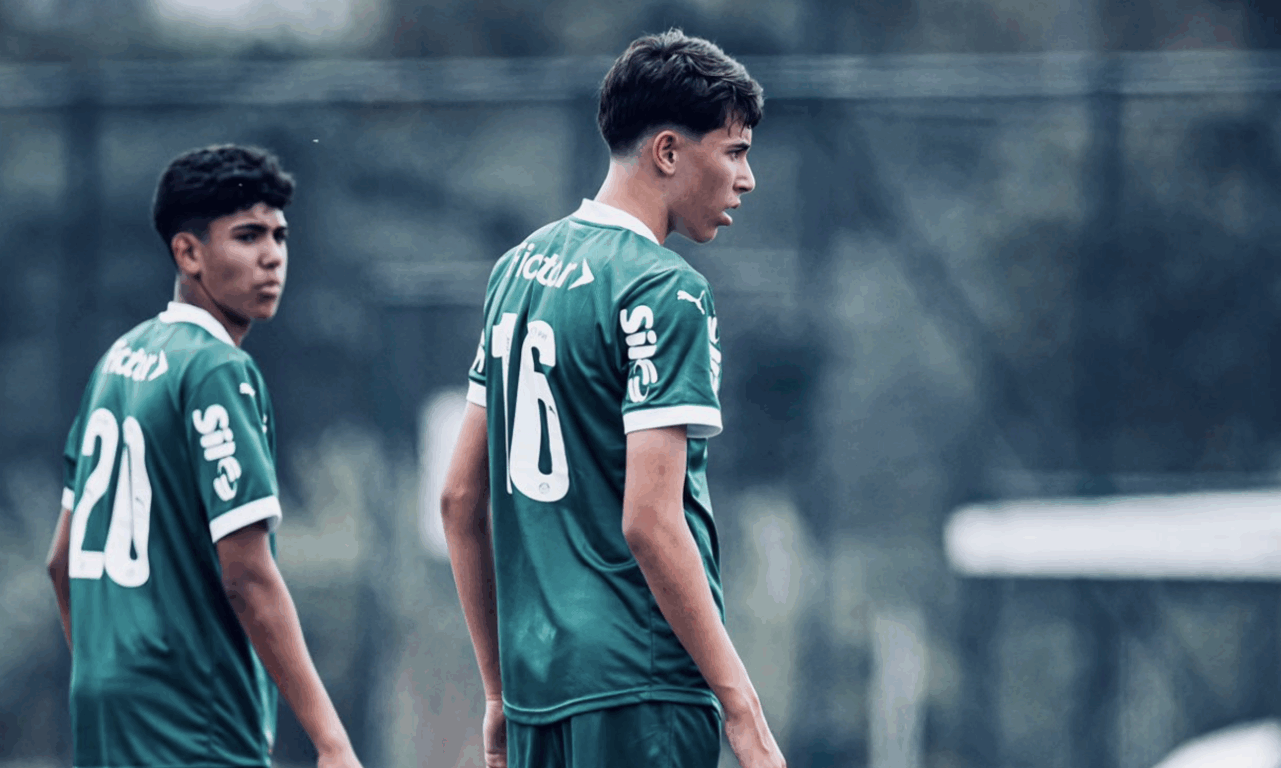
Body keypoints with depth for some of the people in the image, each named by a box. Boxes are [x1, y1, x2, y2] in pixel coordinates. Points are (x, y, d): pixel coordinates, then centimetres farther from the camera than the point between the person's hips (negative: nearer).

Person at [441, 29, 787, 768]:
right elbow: (649, 520, -18)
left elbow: (461, 498, 17)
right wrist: (742, 708, -16)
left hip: (535, 679, 8)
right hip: (639, 690, -8)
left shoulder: (518, 268, 15)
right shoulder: (664, 290, -10)